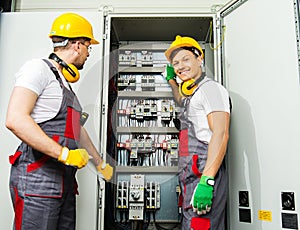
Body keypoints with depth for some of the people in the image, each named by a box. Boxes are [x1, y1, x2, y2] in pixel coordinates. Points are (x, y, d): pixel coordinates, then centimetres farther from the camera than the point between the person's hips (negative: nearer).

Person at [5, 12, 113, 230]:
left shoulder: (66, 85, 23)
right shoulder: (39, 68, -6)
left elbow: (78, 130, 30)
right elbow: (15, 119, -20)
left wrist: (101, 164, 37)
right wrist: (64, 154, -21)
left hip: (66, 183, 9)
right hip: (37, 179, -9)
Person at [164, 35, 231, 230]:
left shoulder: (210, 88, -6)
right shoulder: (193, 93, 23)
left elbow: (221, 134, -19)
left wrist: (206, 181, -26)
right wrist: (172, 80, 44)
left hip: (205, 174, -10)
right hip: (192, 177, 10)